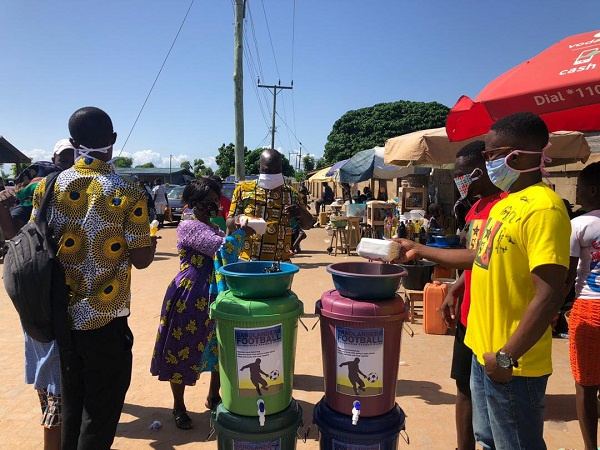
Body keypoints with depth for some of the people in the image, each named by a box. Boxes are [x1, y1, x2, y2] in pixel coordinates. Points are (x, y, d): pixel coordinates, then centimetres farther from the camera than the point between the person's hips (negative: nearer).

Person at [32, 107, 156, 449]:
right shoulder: (128, 195, -14)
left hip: (61, 315, 5)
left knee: (71, 404, 23)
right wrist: (151, 240, 7)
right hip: (105, 318, -4)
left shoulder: (47, 186, -2)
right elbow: (141, 259, -12)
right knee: (102, 409, 12)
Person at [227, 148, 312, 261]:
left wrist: (301, 213, -11)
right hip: (247, 261, 0)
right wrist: (236, 221, -17)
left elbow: (306, 225, 12)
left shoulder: (291, 193, 7)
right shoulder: (243, 189, 5)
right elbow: (229, 224, 7)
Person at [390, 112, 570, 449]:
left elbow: (549, 297, -25)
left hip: (512, 362, -9)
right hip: (485, 349, 9)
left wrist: (507, 357, -21)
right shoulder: (506, 203, 9)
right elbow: (483, 257, 18)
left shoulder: (543, 207, -21)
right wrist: (420, 251, 18)